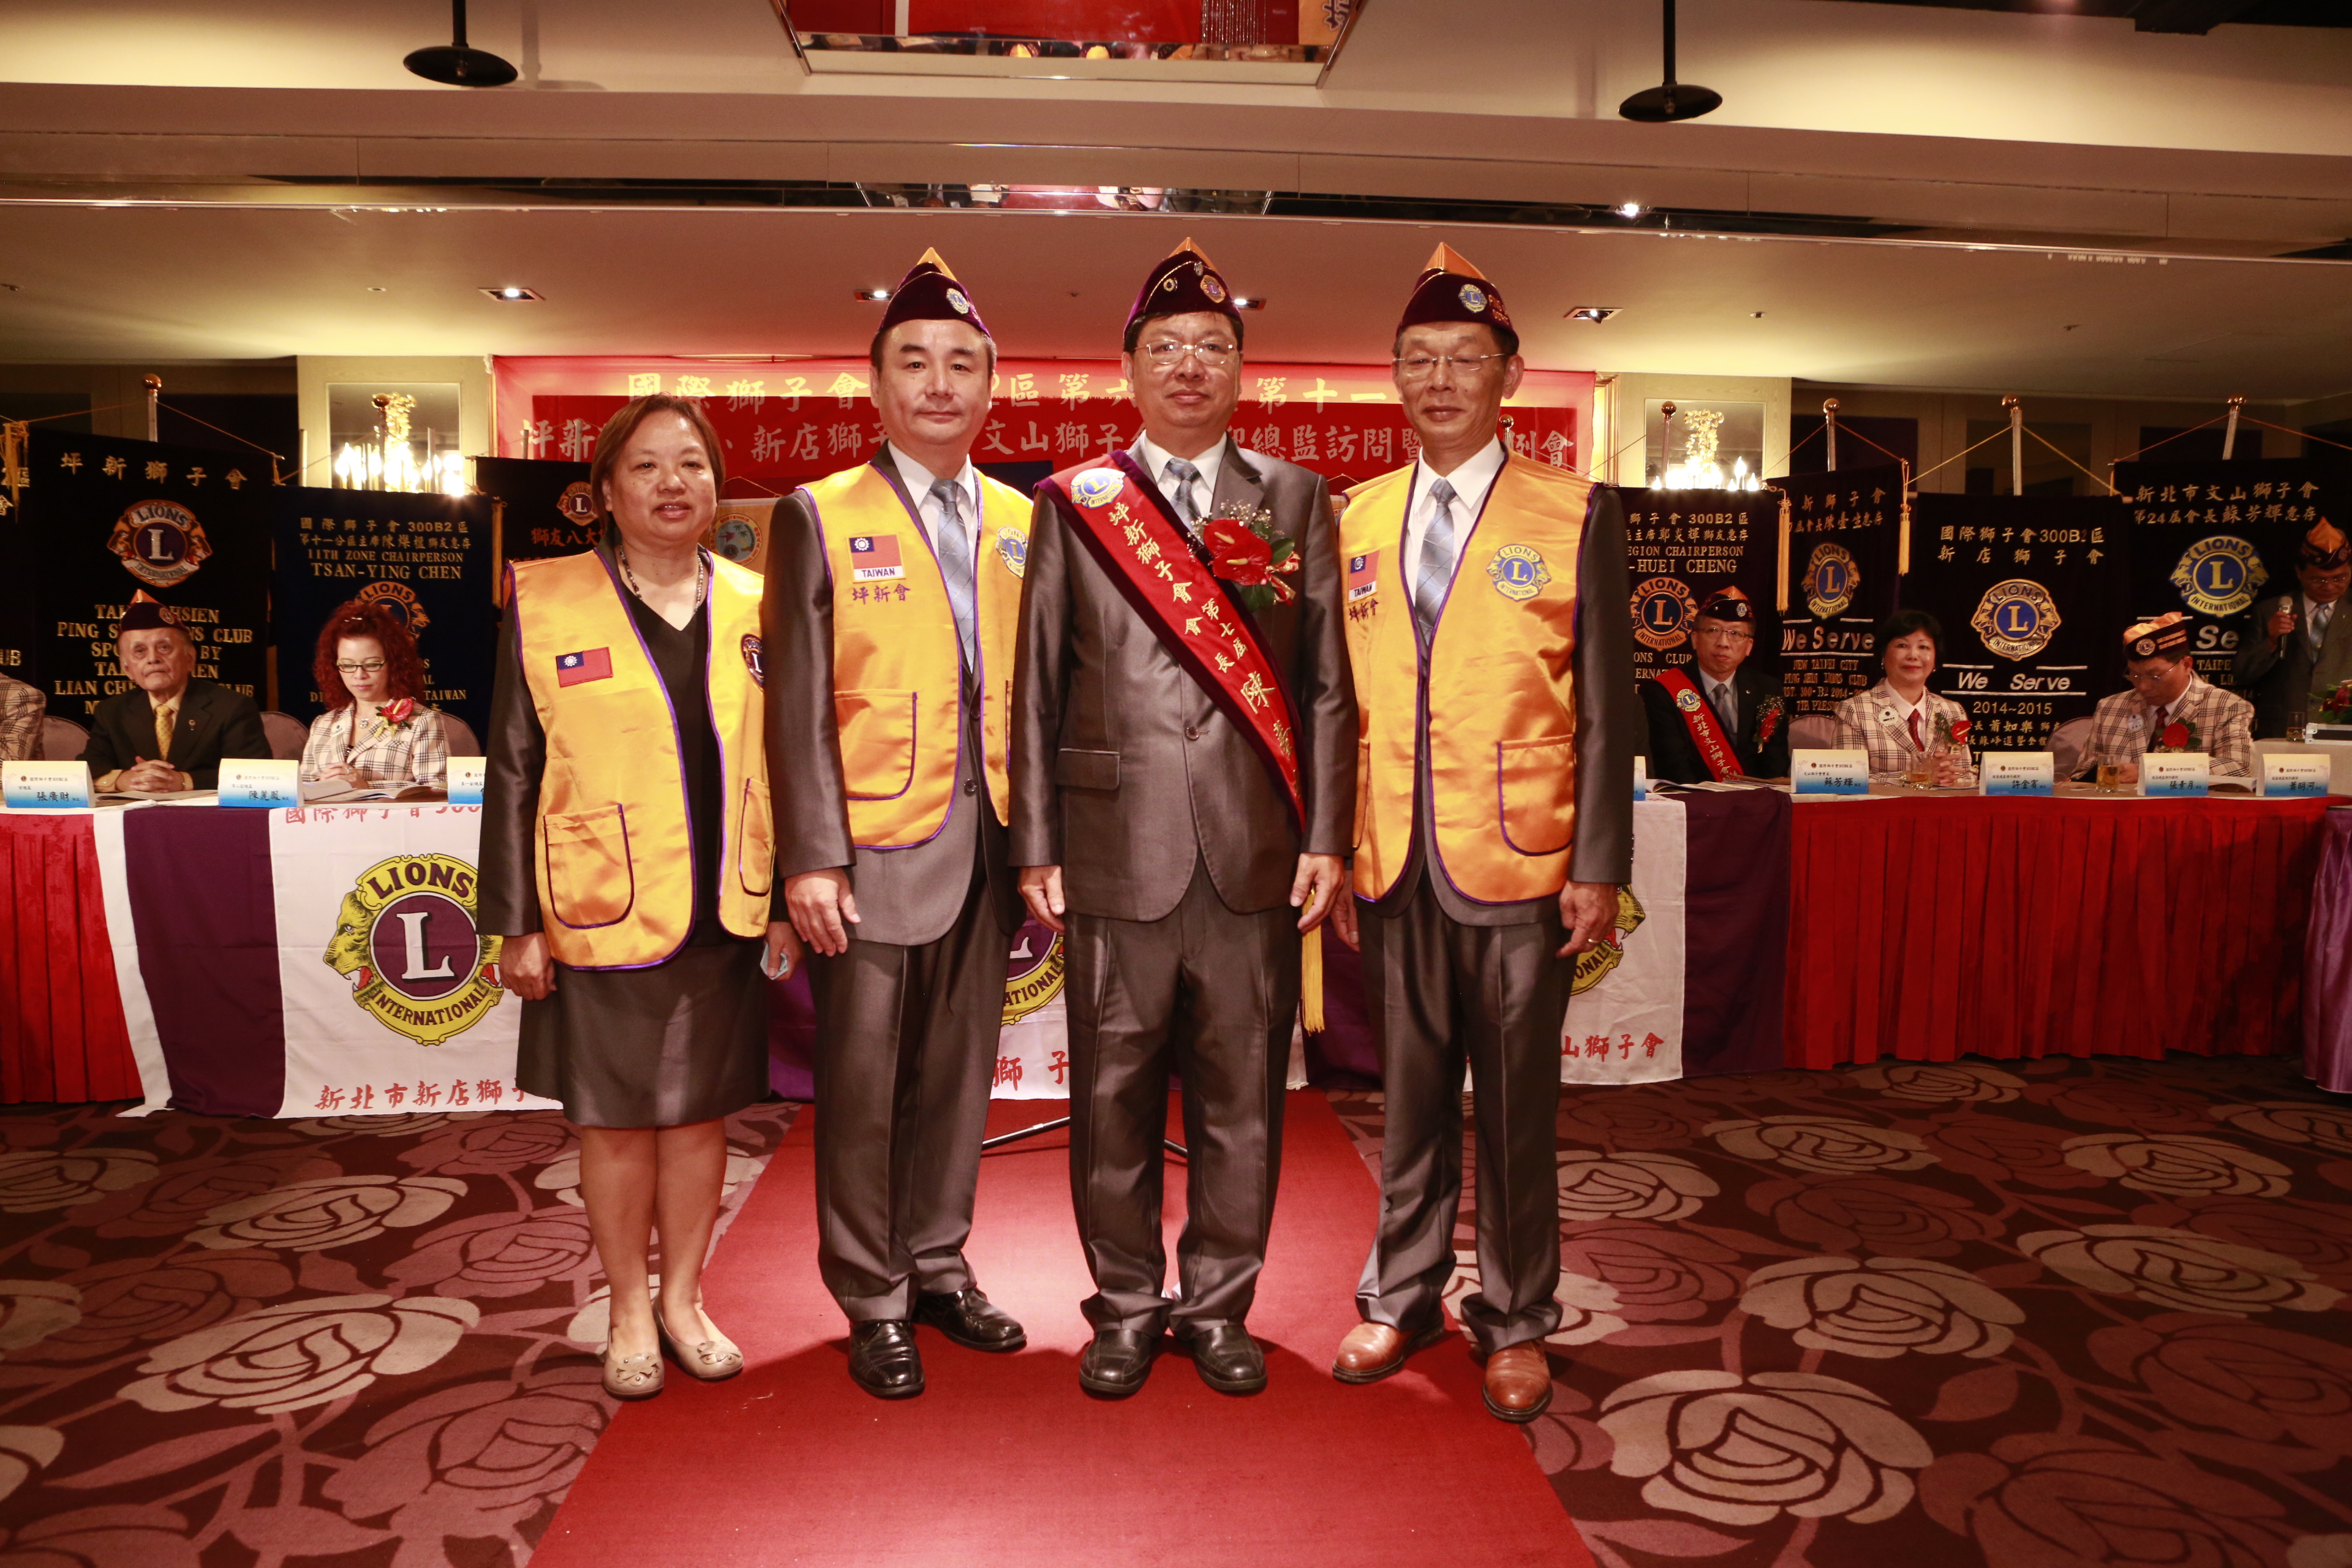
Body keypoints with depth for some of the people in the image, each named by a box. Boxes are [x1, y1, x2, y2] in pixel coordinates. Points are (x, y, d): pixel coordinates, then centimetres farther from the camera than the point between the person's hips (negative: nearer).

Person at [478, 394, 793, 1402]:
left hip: (723, 914, 2)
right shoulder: (542, 603, -1)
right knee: (614, 1118, 8)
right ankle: (630, 1317, 26)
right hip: (602, 914, -2)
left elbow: (777, 765, 9)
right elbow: (513, 774, 0)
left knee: (700, 1109, 12)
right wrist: (515, 923, -3)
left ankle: (683, 1300, 29)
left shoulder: (753, 608, 6)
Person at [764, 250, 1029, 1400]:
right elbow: (798, 701, -5)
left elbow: (1034, 692, 10)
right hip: (871, 853, -3)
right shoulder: (819, 517, 0)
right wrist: (810, 857, -11)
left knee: (956, 1075, 13)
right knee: (862, 1089, 6)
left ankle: (937, 1266, 31)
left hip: (988, 850, 4)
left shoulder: (1020, 522, 10)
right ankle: (874, 1303, 22)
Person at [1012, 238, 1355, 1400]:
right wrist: (1035, 850, 1)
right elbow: (1037, 687, 6)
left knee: (1242, 1102, 8)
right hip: (1117, 852, 0)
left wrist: (1325, 839, 0)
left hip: (1256, 858, 1)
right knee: (1114, 1099, 8)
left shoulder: (1296, 499, 10)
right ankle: (1127, 1308, 26)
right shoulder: (1072, 503, 8)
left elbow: (1327, 683, 7)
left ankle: (1218, 1308, 27)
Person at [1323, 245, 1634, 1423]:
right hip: (1395, 869, 3)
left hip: (1518, 866, -3)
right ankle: (1402, 1299, 31)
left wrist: (1598, 865, -7)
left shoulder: (1574, 515, 0)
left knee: (1515, 1106, 7)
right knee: (1410, 1097, 13)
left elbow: (1605, 706, -2)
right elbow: (1344, 702, 11)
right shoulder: (1359, 520, 10)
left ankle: (1515, 1322, 25)